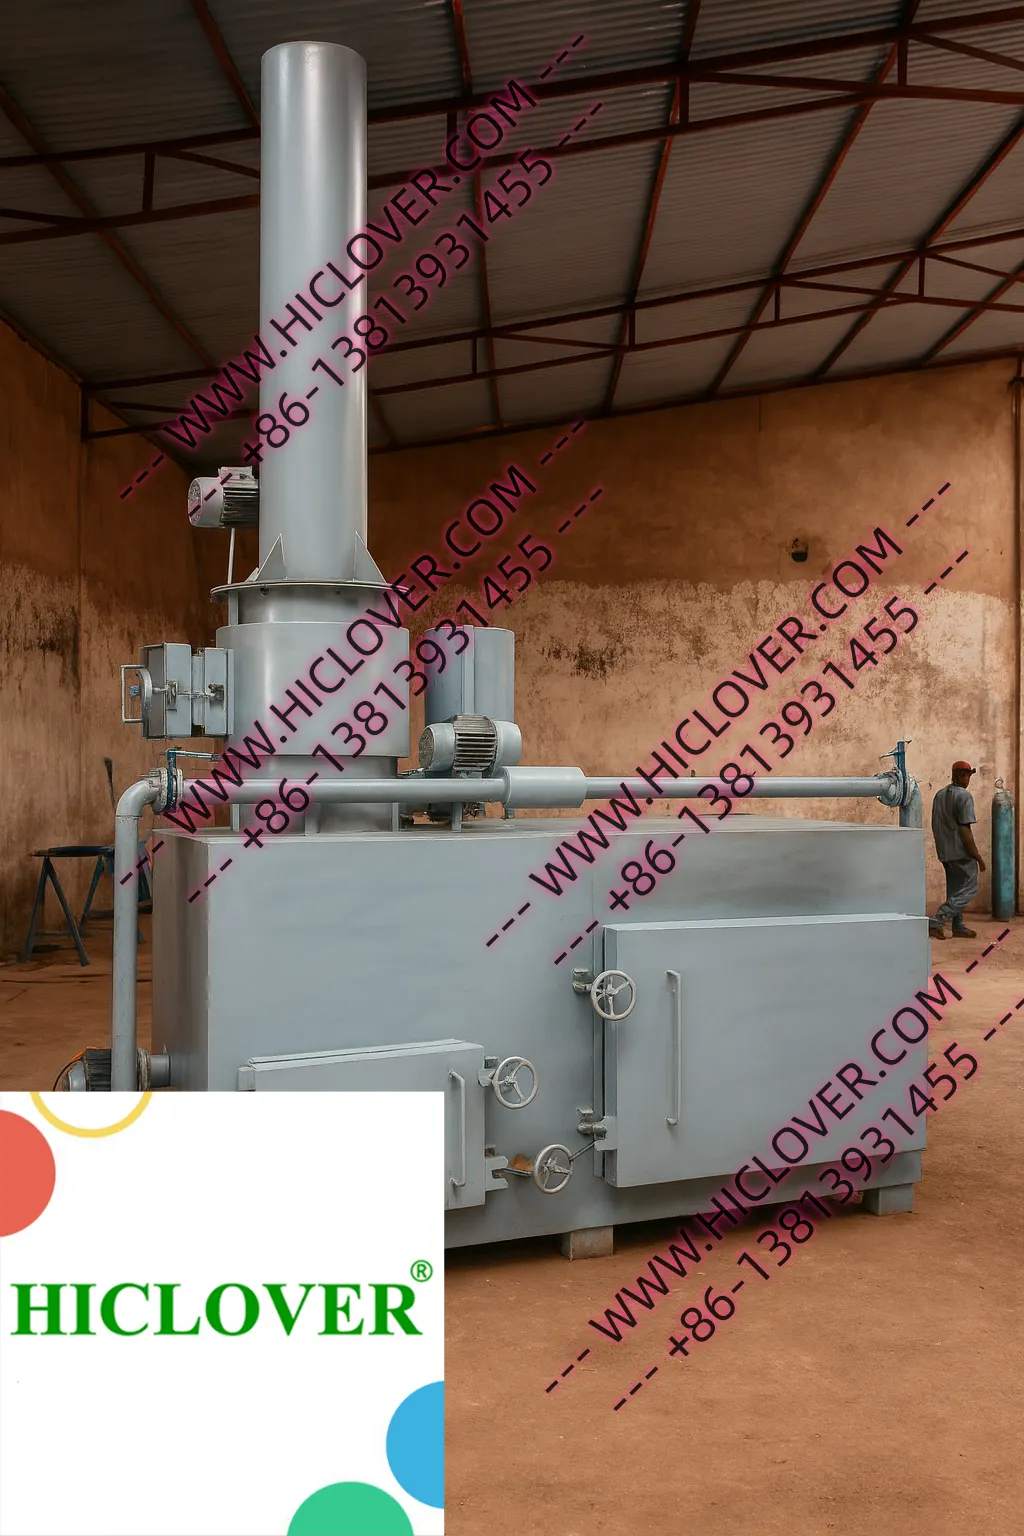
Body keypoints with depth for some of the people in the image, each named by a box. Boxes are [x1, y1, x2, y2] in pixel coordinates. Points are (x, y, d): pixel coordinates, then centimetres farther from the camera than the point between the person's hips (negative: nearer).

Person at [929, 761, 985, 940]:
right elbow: (964, 829, -19)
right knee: (968, 890, -1)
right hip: (961, 852, -8)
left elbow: (935, 825, 15)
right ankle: (936, 921, -11)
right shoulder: (964, 796, -14)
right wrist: (978, 856, -15)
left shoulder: (939, 795, 10)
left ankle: (958, 927, 21)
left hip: (944, 852, 8)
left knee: (955, 890, 17)